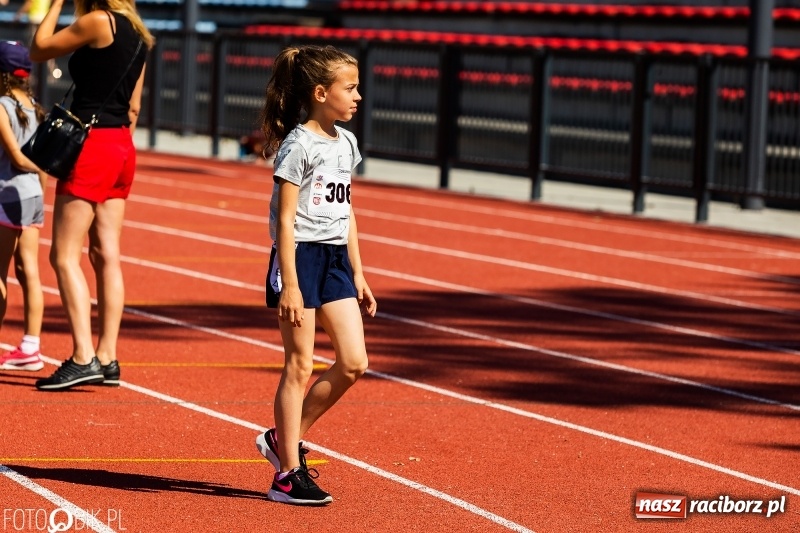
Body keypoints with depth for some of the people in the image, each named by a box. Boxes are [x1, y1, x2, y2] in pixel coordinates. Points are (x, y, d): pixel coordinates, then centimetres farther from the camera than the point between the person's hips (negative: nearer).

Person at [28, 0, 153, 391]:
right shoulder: (136, 33, 14)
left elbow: (39, 50, -3)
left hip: (92, 146, -9)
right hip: (121, 148, 9)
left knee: (64, 256, -6)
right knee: (106, 256, 8)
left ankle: (83, 358, -13)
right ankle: (107, 358, 8)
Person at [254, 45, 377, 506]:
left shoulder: (346, 143, 12)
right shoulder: (299, 145, -12)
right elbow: (285, 218, -14)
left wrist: (358, 274, 18)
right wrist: (289, 284, -19)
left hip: (335, 260, 8)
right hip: (301, 257, -8)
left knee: (354, 364, 2)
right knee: (300, 367, -4)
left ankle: (285, 437, 18)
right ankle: (288, 474, 3)